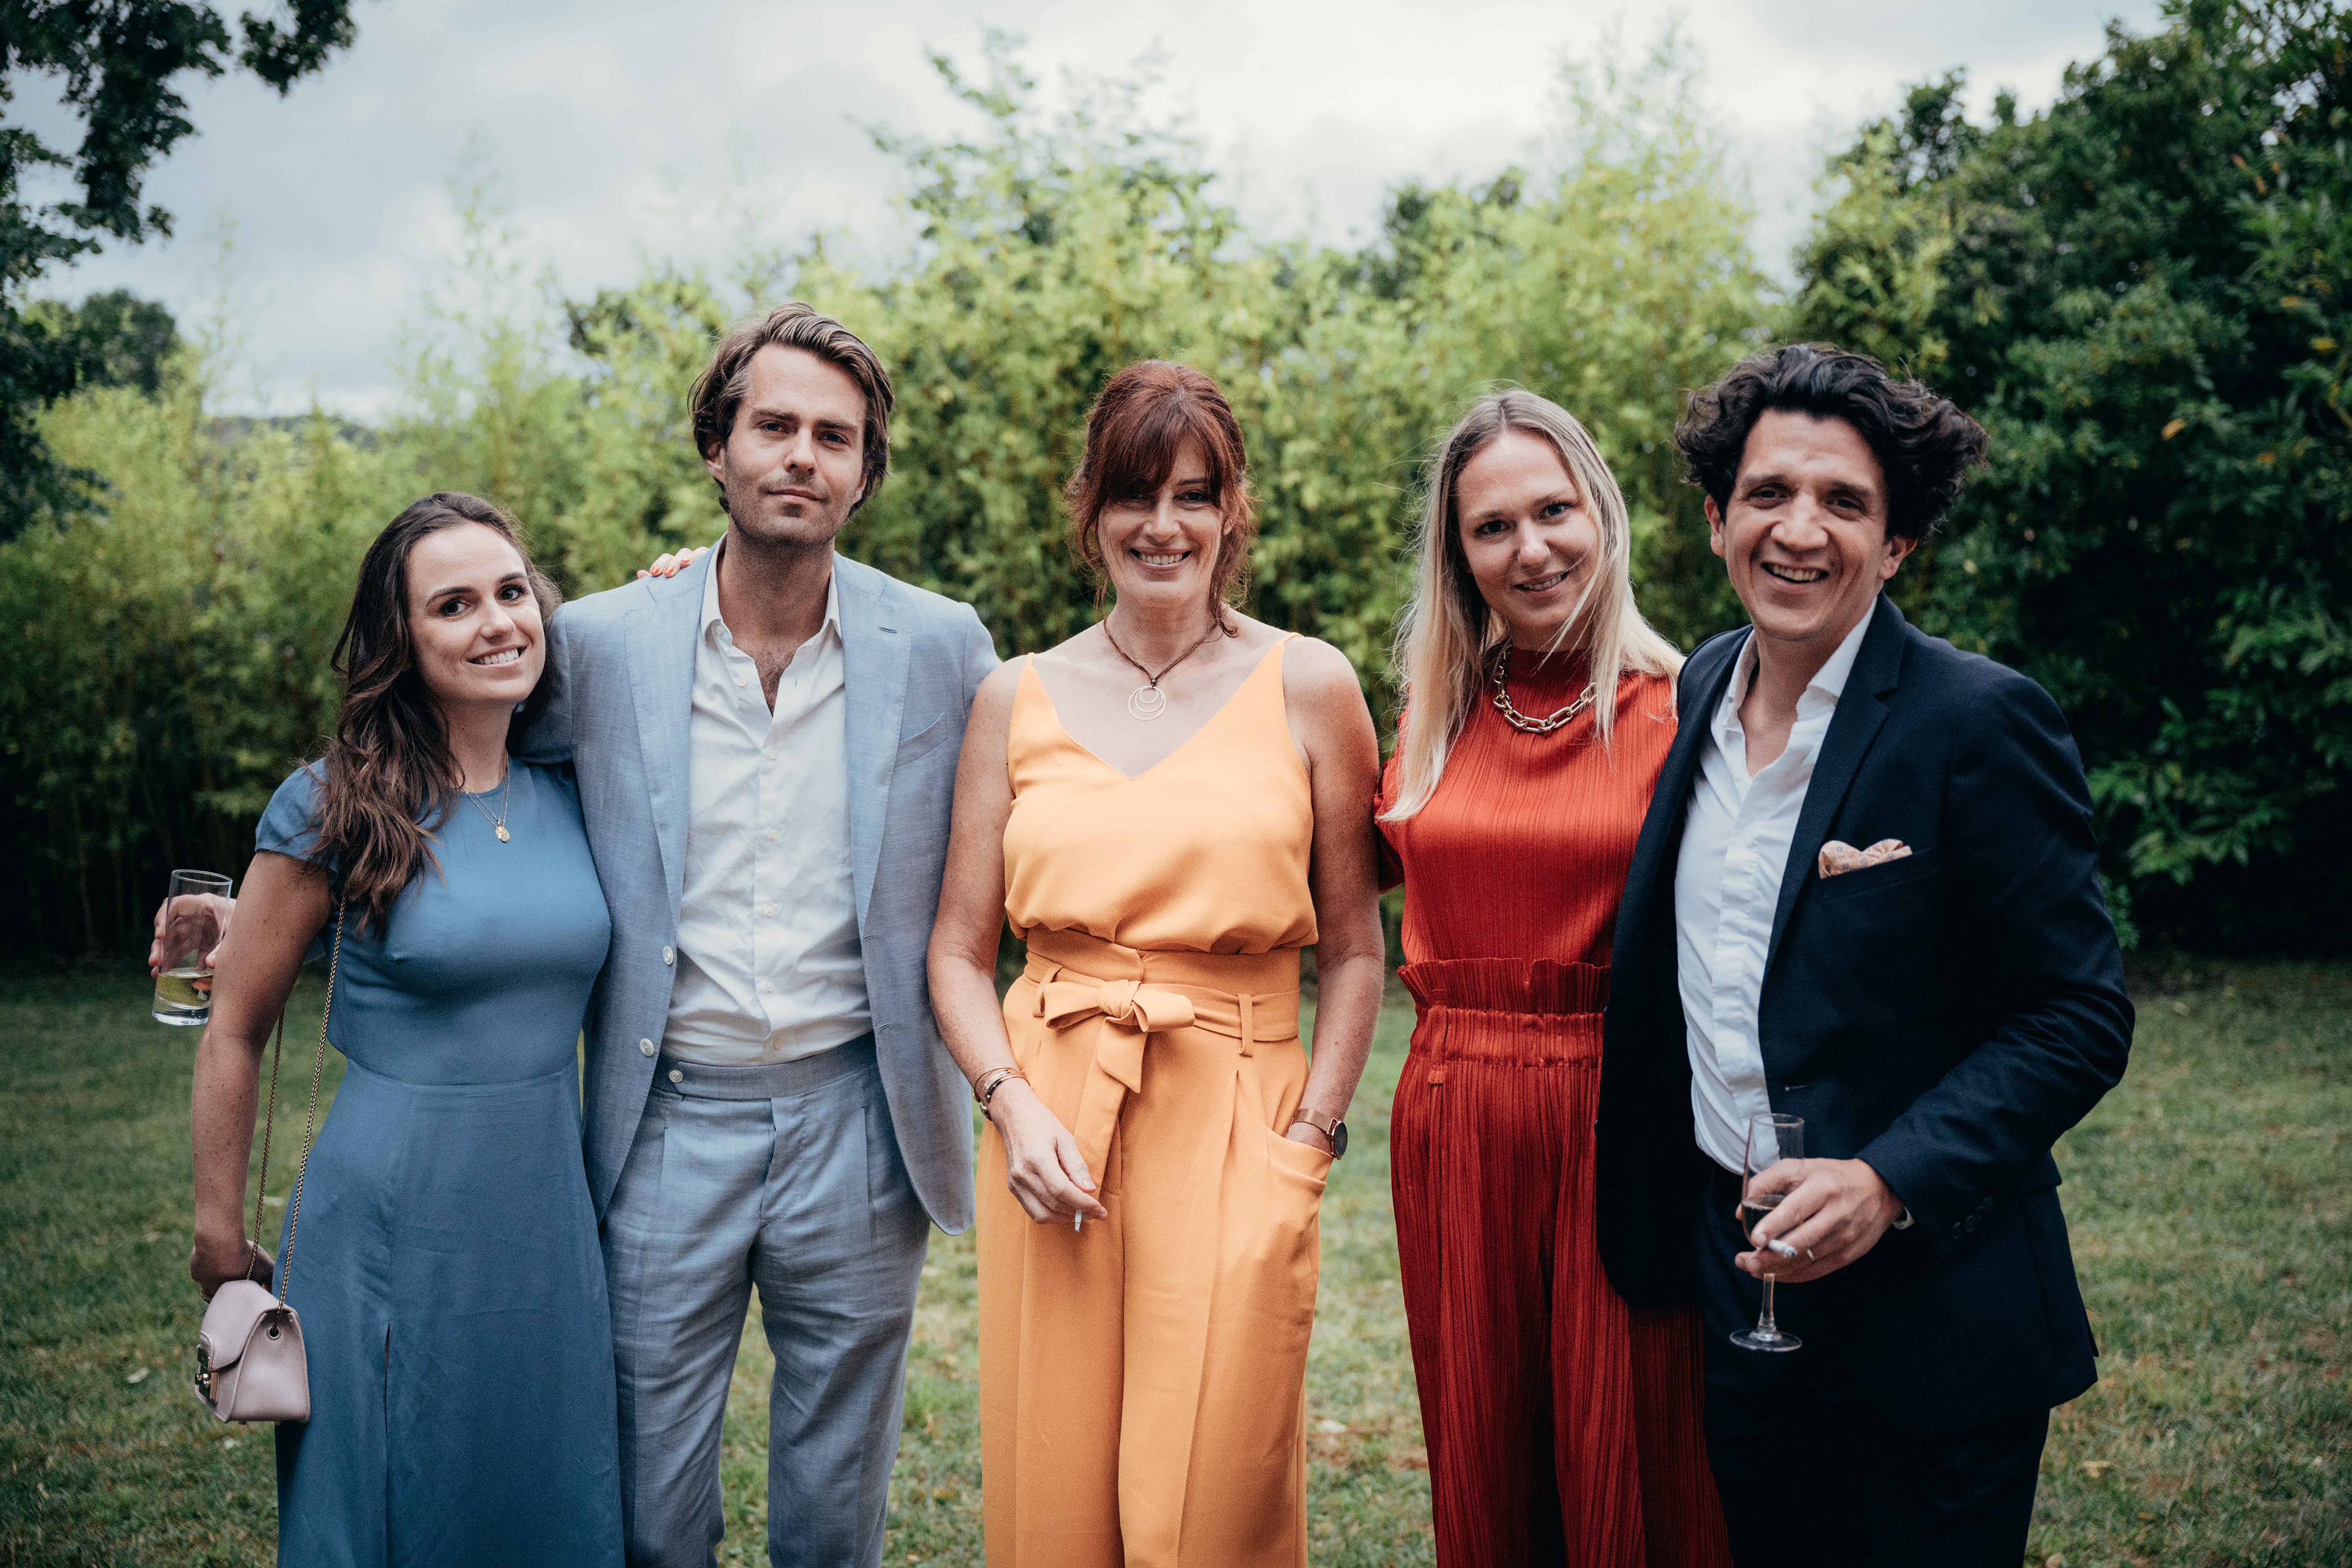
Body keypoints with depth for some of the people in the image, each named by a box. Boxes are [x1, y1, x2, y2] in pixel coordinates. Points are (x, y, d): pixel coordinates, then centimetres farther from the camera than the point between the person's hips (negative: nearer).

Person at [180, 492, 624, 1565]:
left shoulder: (575, 797, 1)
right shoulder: (335, 810, -10)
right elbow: (235, 1033, -2)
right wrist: (219, 1237, 3)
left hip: (548, 1222, 4)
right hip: (393, 1225, -4)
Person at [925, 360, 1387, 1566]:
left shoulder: (1307, 688, 3)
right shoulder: (1016, 700, 7)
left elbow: (1352, 949, 6)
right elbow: (958, 948, 10)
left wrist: (1309, 1140, -4)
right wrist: (1012, 1106, -6)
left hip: (1237, 1130, -2)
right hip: (1050, 1133, 2)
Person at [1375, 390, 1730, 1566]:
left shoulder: (1679, 708, -4)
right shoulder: (1436, 715, 8)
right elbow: (1377, 857, 21)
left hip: (1624, 1116, -4)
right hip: (1452, 1124, 4)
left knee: (1628, 1464, 5)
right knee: (1479, 1465, 14)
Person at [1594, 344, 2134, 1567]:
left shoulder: (1981, 722, -15)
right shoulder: (1703, 689, 4)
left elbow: (2079, 1017, -13)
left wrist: (1890, 1182, -24)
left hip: (1929, 1313, -6)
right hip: (1734, 1273, 6)